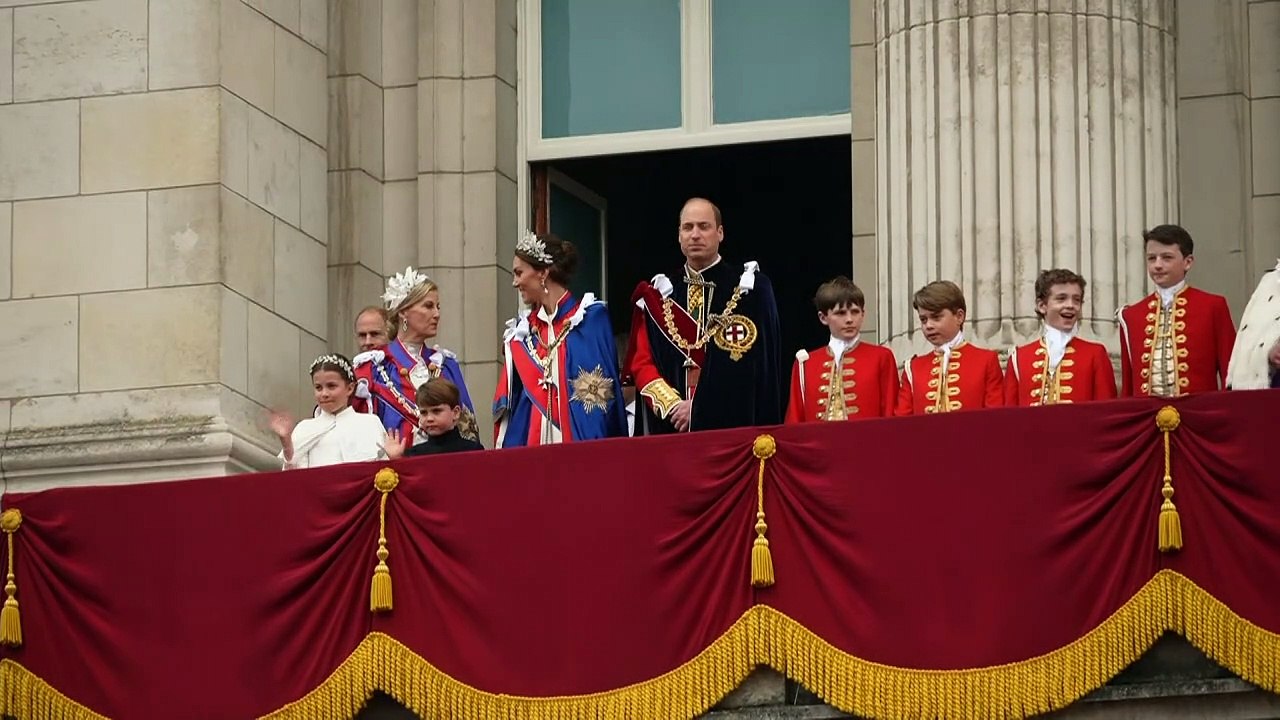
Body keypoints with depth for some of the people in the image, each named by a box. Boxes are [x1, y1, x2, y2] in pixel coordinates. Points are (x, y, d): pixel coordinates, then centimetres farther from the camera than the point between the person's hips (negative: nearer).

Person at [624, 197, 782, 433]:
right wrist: (672, 405, -10)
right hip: (671, 427, 3)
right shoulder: (659, 294, 11)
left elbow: (755, 364, -6)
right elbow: (641, 363, 7)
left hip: (732, 424, -2)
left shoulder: (751, 289, 1)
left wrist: (700, 407, -13)